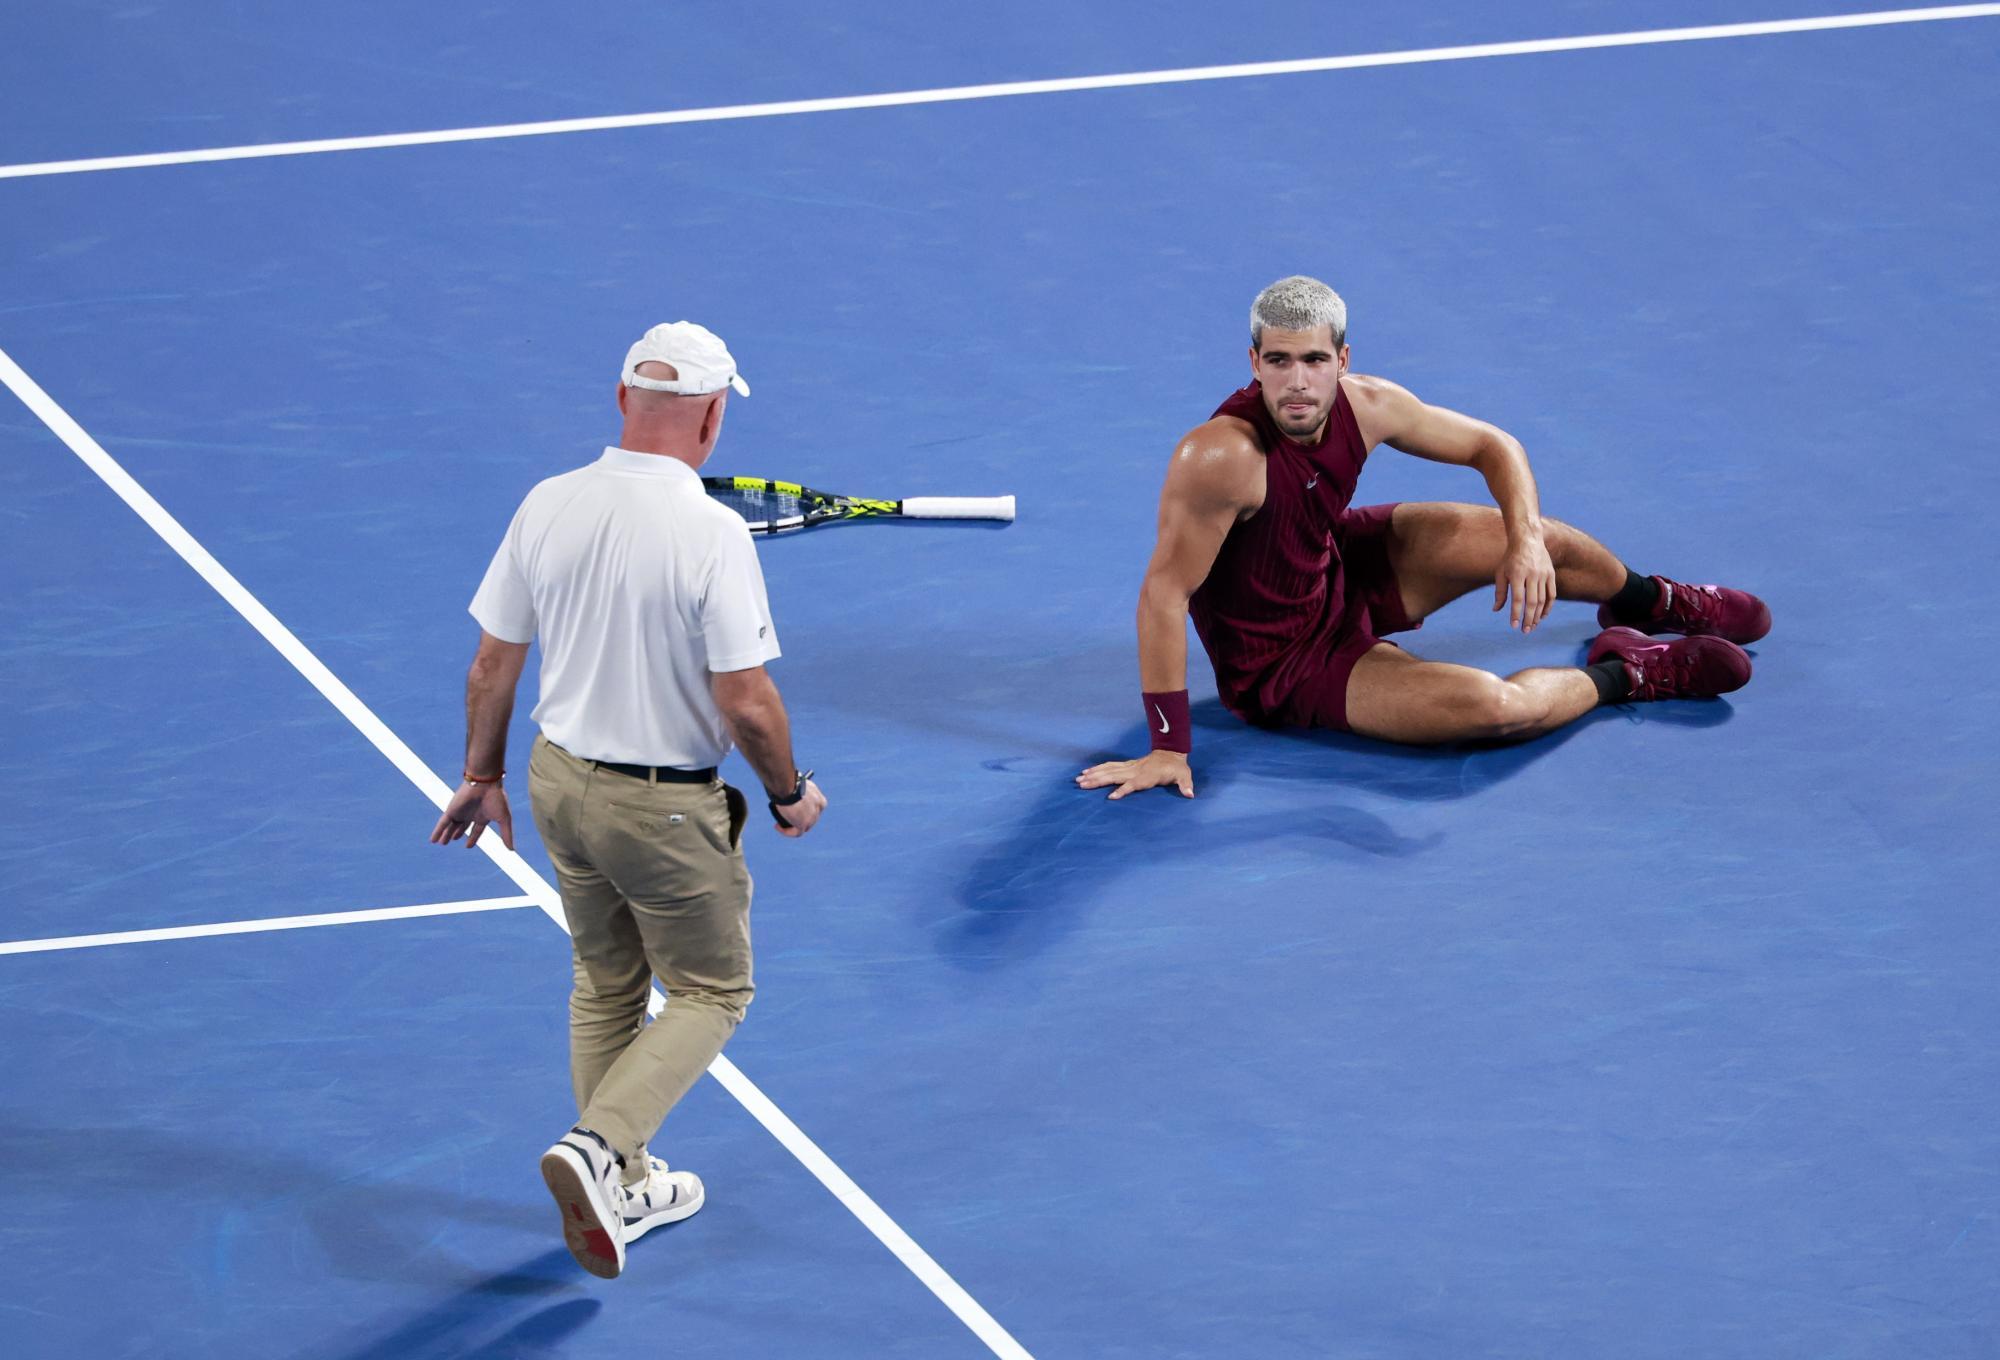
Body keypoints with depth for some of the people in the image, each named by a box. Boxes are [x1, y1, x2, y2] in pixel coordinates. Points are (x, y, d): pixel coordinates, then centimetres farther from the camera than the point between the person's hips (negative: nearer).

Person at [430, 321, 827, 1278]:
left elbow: (492, 667, 1)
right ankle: (597, 1149, -6)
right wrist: (789, 794, -3)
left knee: (606, 984, 24)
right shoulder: (711, 534, -23)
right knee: (710, 993, 13)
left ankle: (625, 1187, 33)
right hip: (665, 808, -6)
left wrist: (481, 776, 16)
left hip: (560, 778, 6)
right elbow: (747, 704, -21)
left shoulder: (546, 507, -7)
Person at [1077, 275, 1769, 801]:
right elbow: (1163, 595, -35)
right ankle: (1624, 672, 9)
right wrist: (1167, 749, -34)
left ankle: (1649, 601, 43)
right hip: (1284, 664, -7)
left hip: (1339, 572, 7)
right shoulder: (1221, 456, -38)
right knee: (1495, 706, -25)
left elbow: (1493, 445, -2)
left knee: (1538, 538, 5)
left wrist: (1528, 541, -21)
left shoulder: (1367, 406, -17)